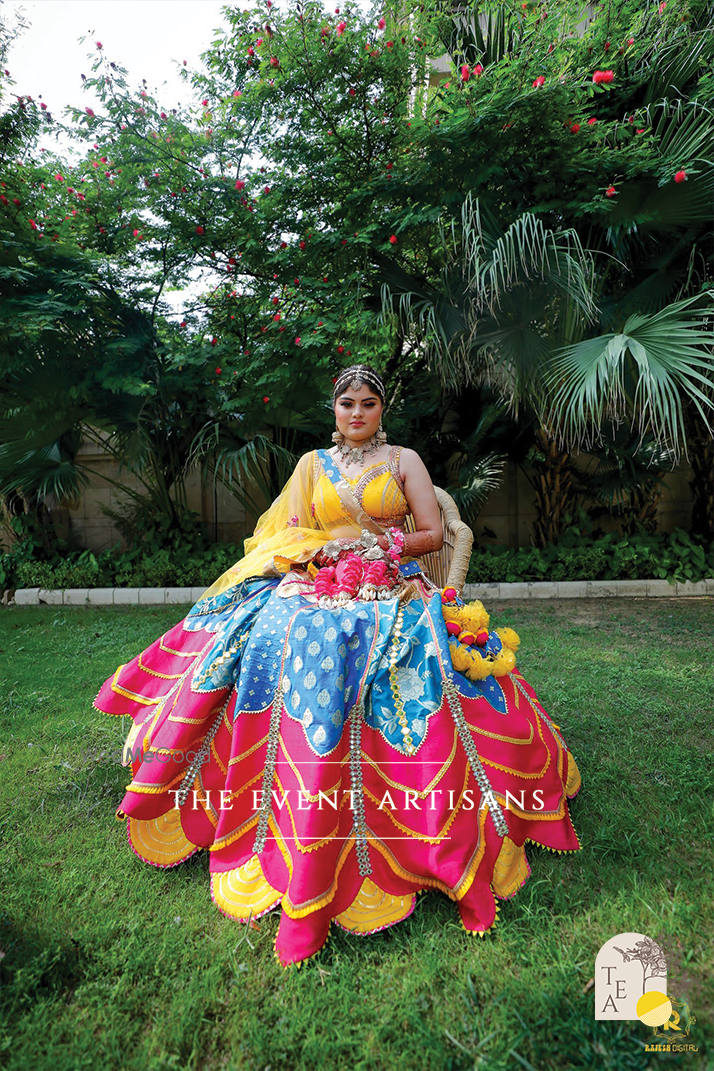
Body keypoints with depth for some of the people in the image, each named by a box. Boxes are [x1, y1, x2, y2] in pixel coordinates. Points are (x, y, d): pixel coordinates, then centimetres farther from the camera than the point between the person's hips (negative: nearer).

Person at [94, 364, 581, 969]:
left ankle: (460, 856, -9)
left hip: (395, 597, -1)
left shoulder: (404, 460, 13)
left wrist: (362, 541, -4)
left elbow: (433, 534, 4)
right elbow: (288, 538, 12)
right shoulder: (312, 464, 18)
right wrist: (328, 551, -7)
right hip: (314, 594, 2)